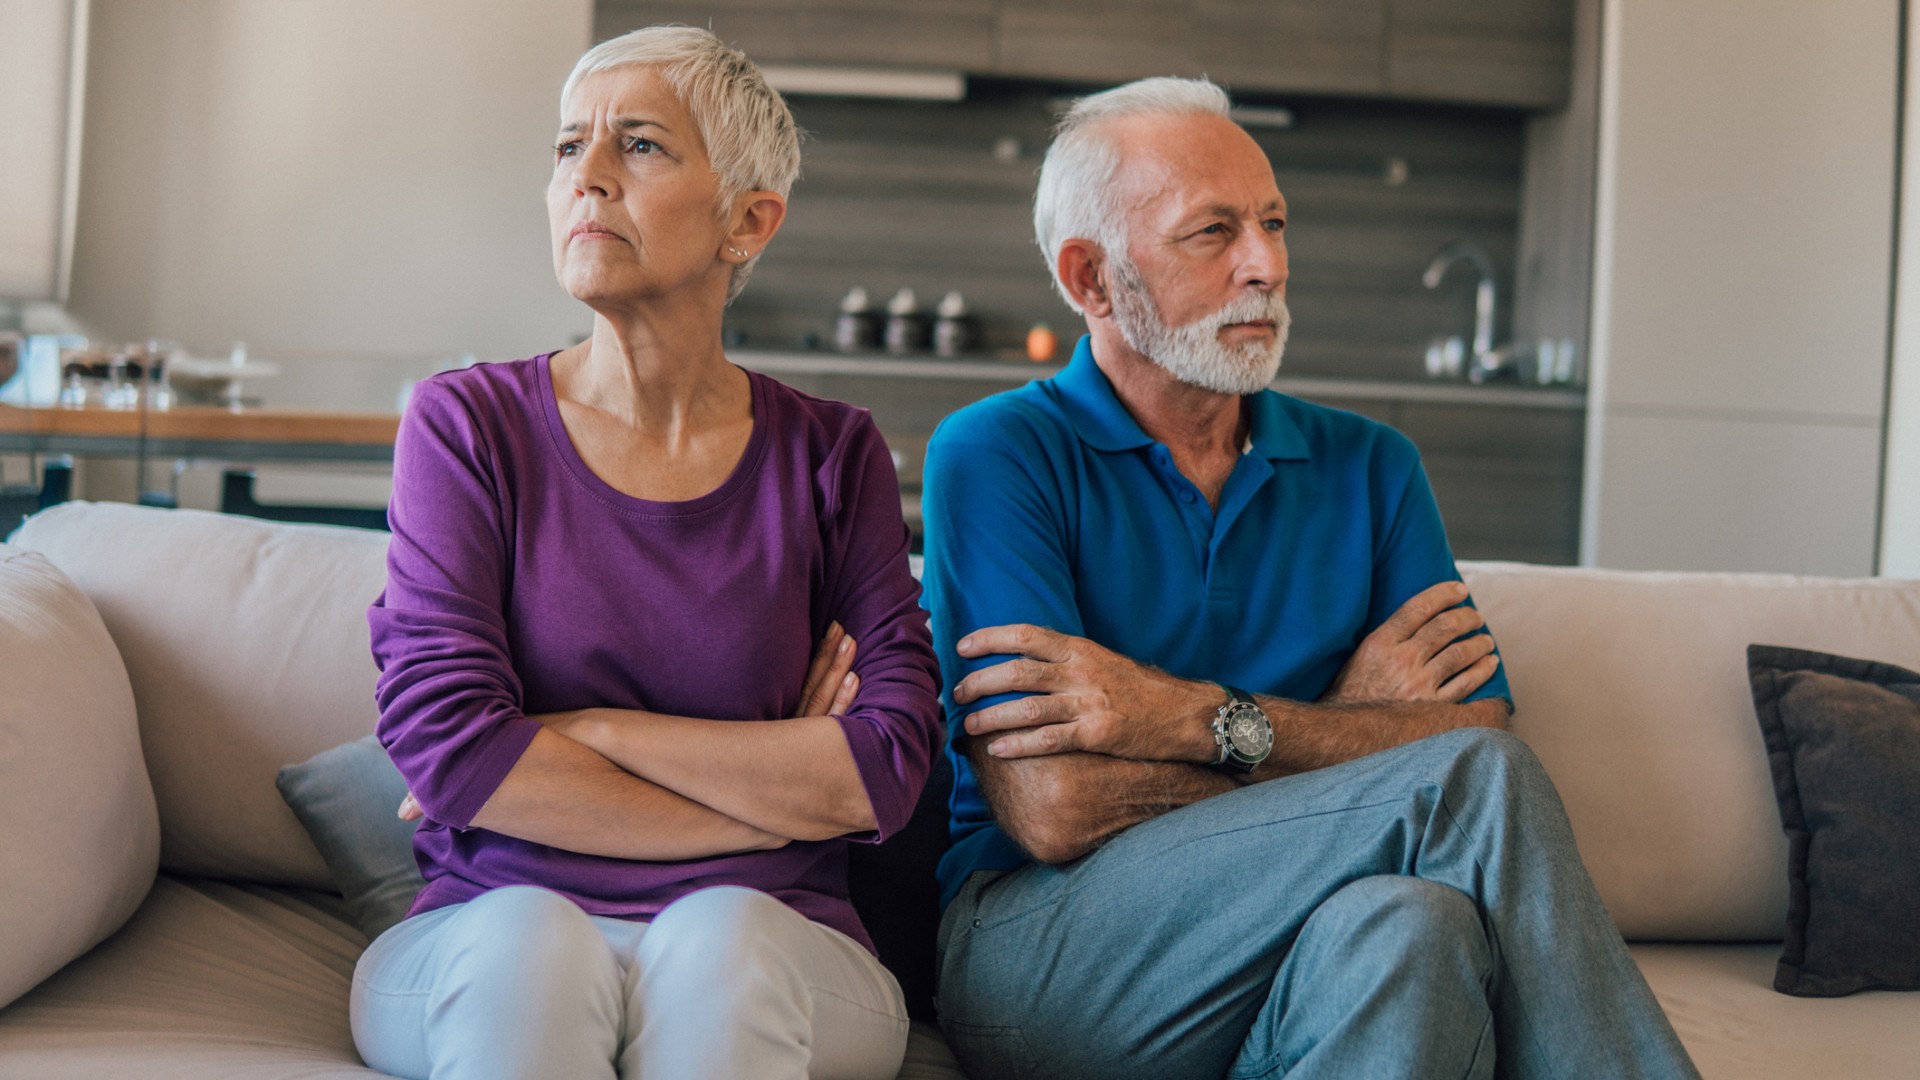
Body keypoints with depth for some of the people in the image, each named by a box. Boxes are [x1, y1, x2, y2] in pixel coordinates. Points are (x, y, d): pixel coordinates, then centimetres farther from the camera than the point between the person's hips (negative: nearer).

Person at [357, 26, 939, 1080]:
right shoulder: (466, 425, 2)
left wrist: (586, 733, -10)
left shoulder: (831, 456, 5)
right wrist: (780, 792, -8)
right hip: (488, 948, 0)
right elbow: (445, 745, -10)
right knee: (529, 932, -34)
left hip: (765, 953, 1)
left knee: (722, 936, -33)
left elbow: (890, 767, -5)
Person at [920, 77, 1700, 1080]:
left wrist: (1210, 722, -16)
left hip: (1311, 961, 4)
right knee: (1472, 779, -23)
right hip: (1037, 949, -3)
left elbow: (1475, 723, -1)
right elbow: (1053, 810, -13)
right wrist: (1346, 719, -2)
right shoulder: (996, 457, -2)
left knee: (1409, 928, -33)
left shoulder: (1370, 466, 13)